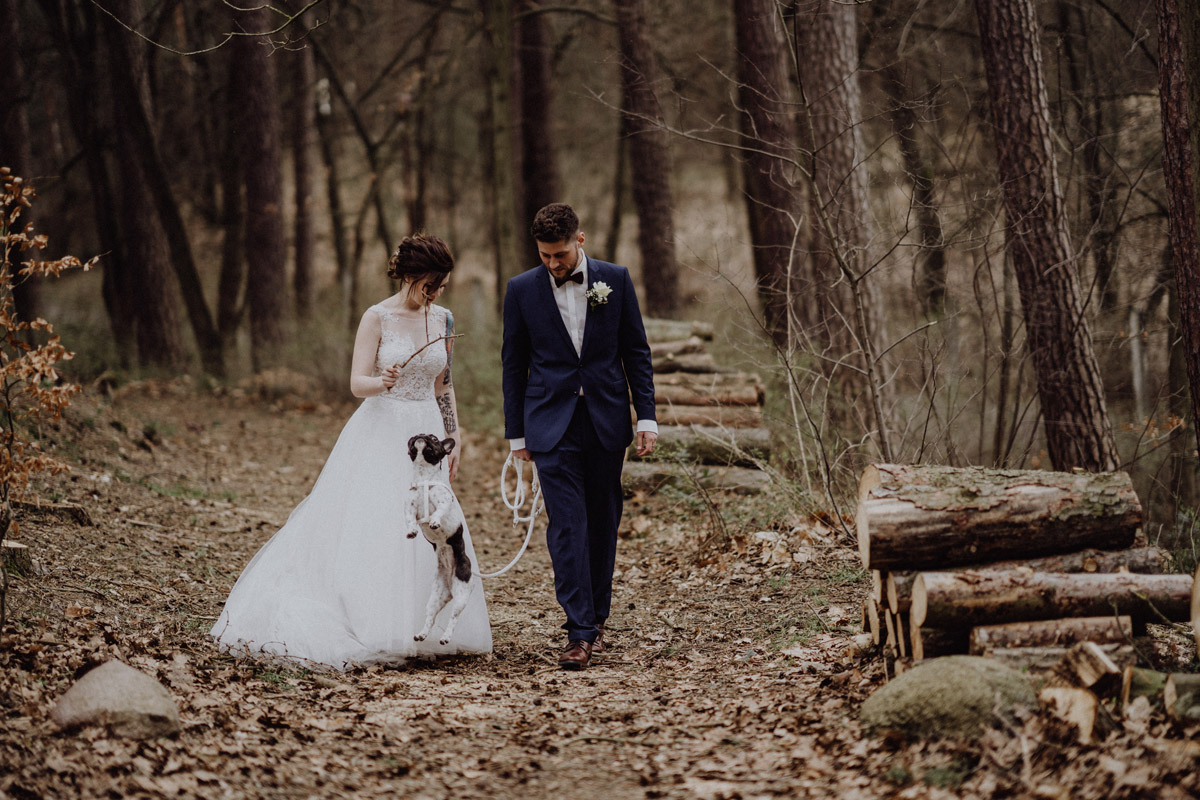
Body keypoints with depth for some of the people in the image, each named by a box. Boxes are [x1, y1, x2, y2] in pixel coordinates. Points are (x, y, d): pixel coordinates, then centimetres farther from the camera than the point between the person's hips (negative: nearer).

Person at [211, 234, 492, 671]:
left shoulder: (442, 319, 7)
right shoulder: (377, 318, -7)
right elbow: (357, 383, -11)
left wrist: (453, 439, 11)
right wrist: (382, 382, -33)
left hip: (425, 437, 5)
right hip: (381, 434, -5)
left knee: (427, 533, 1)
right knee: (369, 530, -9)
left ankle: (418, 630, 8)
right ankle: (368, 630, -4)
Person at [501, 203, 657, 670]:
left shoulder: (615, 280, 2)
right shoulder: (522, 289, 1)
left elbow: (636, 350, 6)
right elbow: (514, 364, 7)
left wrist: (647, 416, 0)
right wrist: (516, 432, 5)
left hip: (606, 421, 2)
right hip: (552, 425, -1)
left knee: (602, 524, 9)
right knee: (567, 526, -9)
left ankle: (597, 617, 24)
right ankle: (579, 631, -11)